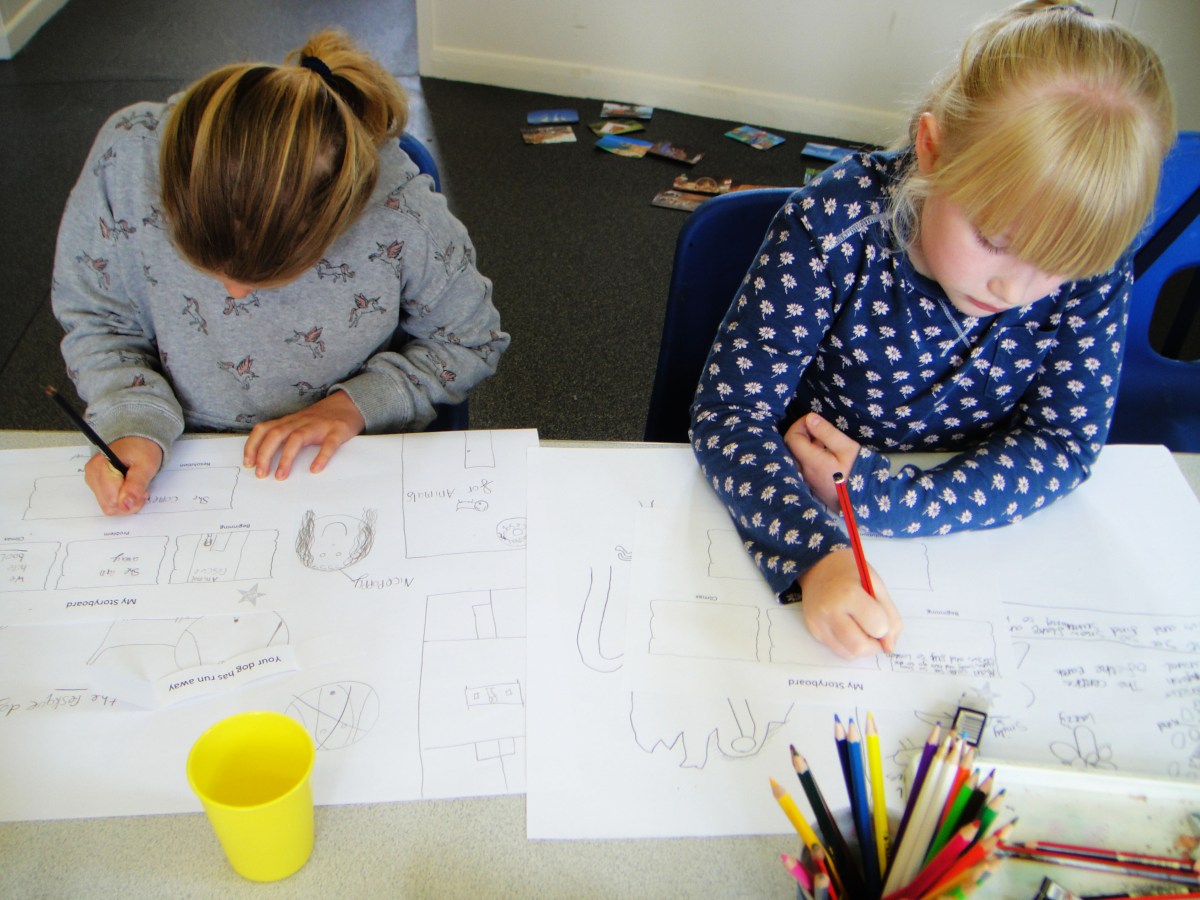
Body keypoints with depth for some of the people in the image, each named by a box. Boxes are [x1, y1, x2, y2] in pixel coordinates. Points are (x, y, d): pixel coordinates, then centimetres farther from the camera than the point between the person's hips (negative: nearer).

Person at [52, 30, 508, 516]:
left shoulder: (403, 215, -25)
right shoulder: (129, 155, -21)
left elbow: (471, 341, -6)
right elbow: (95, 320, -4)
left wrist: (357, 402, -19)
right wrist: (134, 421, -21)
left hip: (346, 469, -1)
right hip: (183, 454, 2)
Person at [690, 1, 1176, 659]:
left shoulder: (1094, 269, -16)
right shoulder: (833, 227, -24)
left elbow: (1063, 442, -11)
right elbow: (730, 414, -24)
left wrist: (885, 500, -26)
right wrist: (817, 554, -41)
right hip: (800, 506, -1)